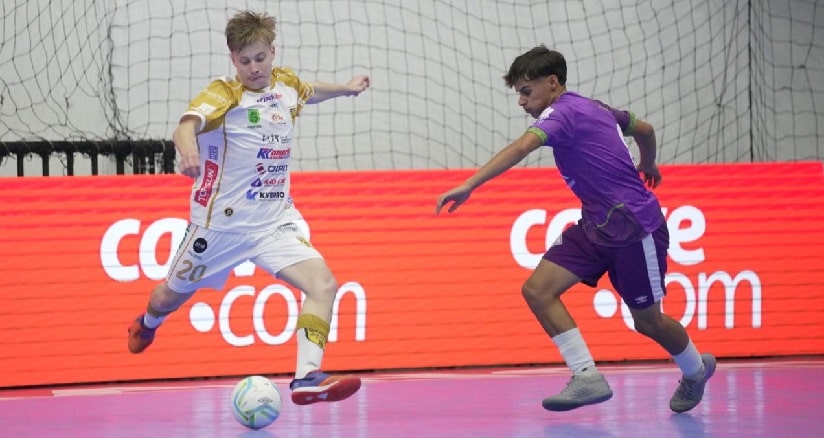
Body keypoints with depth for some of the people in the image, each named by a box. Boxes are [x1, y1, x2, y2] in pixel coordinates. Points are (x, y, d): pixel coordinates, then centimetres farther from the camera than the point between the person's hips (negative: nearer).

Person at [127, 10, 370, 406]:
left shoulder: (286, 84, 3)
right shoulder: (224, 94, -16)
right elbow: (185, 126, -37)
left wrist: (345, 88, 34)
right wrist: (189, 152, -58)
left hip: (275, 220, 4)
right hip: (223, 220, -4)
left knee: (323, 284, -21)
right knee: (175, 294, 18)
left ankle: (307, 378, -24)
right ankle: (146, 325, 54)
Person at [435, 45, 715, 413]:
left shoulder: (563, 112, -17)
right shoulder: (594, 108, 10)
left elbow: (521, 148, -35)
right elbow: (645, 129, 25)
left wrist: (469, 185, -44)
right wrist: (647, 164, 47)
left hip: (635, 226, -9)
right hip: (597, 227, 9)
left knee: (647, 321, 7)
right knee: (537, 289, -8)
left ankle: (696, 370, 36)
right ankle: (588, 377, -9)